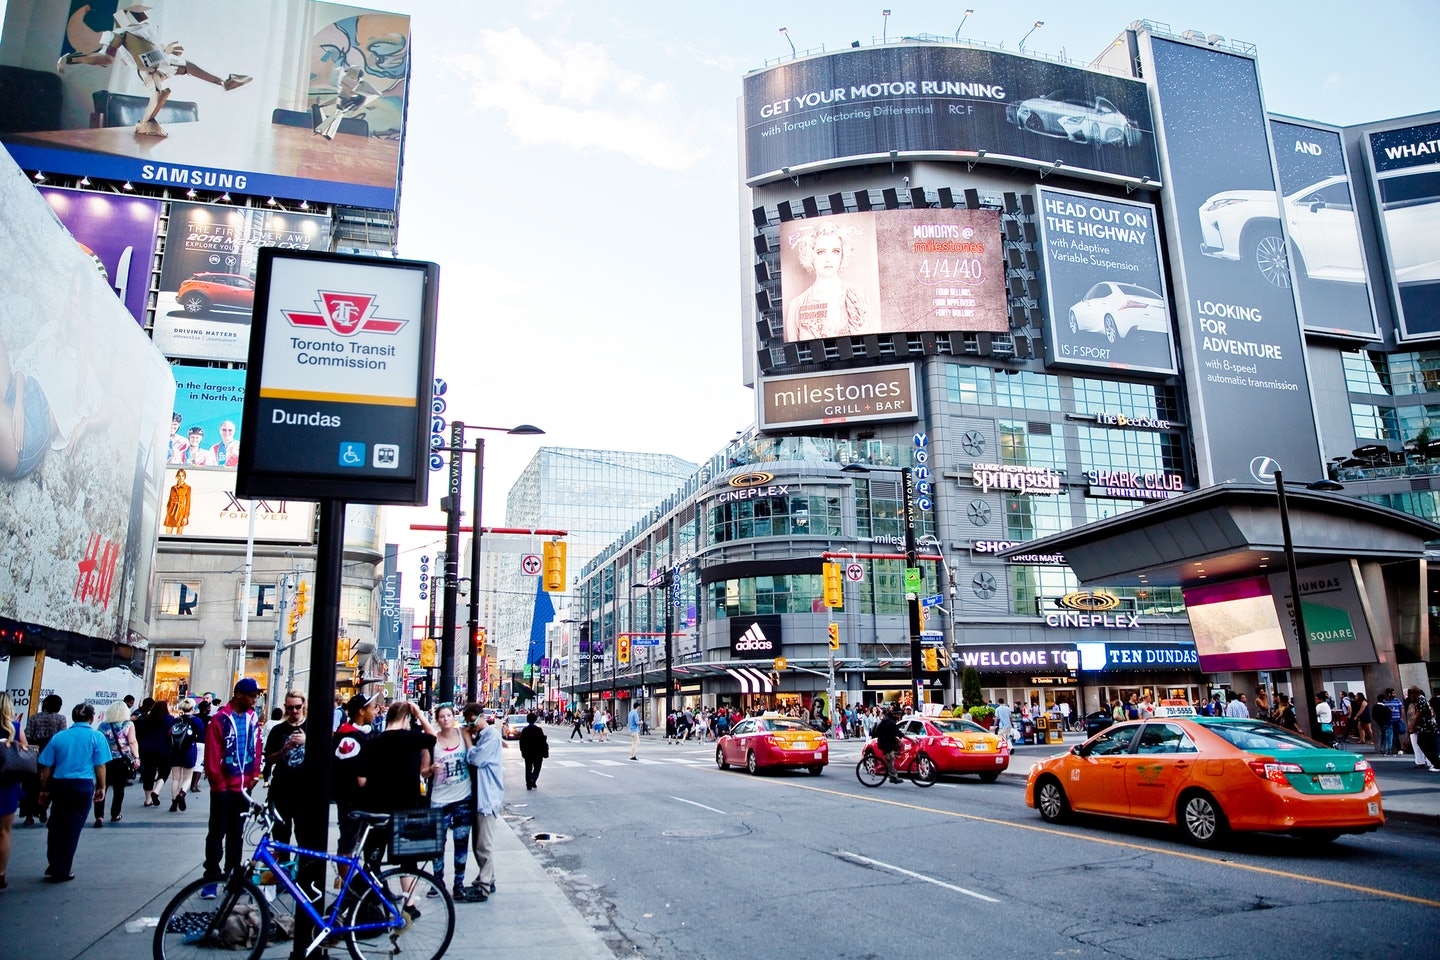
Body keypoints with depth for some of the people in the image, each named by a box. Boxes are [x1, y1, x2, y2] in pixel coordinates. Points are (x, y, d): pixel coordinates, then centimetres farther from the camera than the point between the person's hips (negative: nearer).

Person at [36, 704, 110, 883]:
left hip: (59, 784, 3)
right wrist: (101, 787, 7)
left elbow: (46, 767, 7)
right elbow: (100, 766, -4)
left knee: (56, 826, 17)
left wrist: (44, 789, 16)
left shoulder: (59, 737, 7)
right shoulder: (96, 736, -2)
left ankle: (54, 866, 23)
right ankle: (62, 871, 12)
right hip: (83, 785, -3)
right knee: (72, 828, 5)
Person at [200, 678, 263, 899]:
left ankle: (233, 876, 21)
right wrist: (219, 783, -10)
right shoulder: (220, 719, -12)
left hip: (243, 787, 5)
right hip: (223, 788, -5)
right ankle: (211, 878, 9)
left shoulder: (253, 718, 5)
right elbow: (212, 756, -11)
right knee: (217, 833, 3)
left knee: (237, 833, 13)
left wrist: (254, 774, 2)